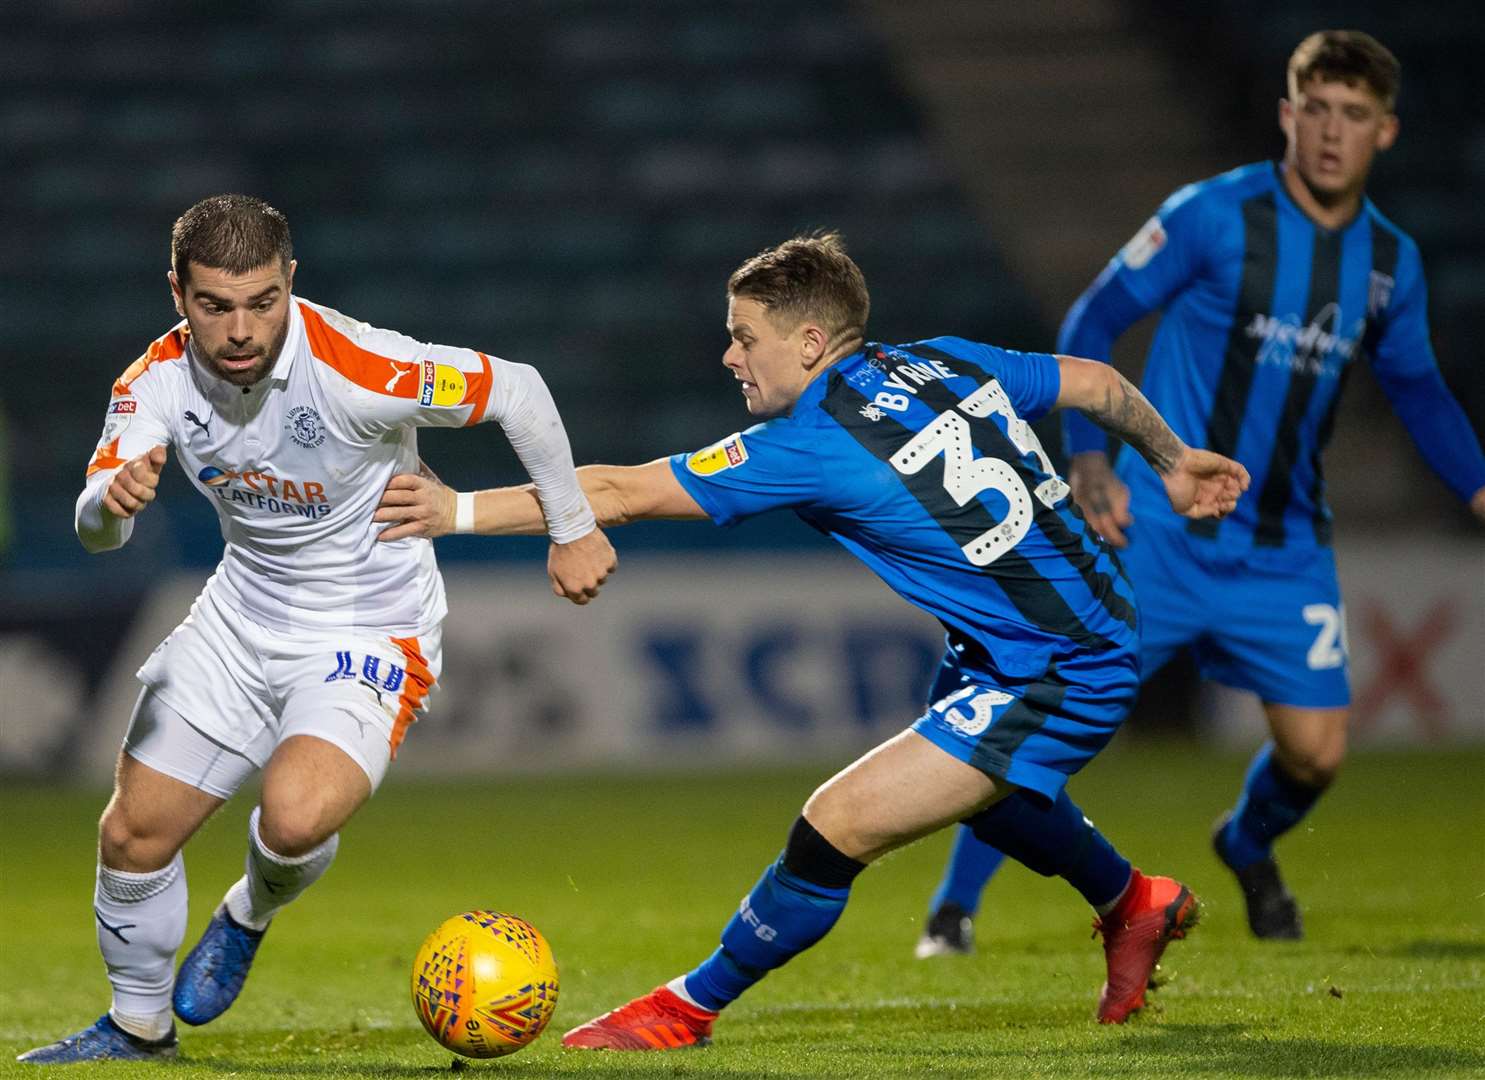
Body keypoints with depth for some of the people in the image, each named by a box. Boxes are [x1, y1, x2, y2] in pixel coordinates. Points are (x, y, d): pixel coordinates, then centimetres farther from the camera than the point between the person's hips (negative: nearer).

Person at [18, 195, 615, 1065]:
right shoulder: (160, 380, -13)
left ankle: (251, 915, 8)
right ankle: (140, 1027, 31)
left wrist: (574, 530, -7)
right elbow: (95, 529, -18)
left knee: (295, 817, -30)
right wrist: (113, 501, -44)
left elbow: (516, 390, -17)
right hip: (244, 611, 5)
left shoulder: (354, 369, -29)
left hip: (372, 629, -5)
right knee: (134, 831, 5)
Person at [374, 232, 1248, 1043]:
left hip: (1059, 681, -10)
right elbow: (1097, 383, 14)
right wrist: (1174, 459, 33)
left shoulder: (814, 446, -20)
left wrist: (460, 510, -17)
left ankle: (689, 1009, 2)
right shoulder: (949, 363, 2)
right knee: (977, 786, 37)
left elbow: (621, 495, -20)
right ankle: (1134, 906, 60)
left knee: (836, 828, -11)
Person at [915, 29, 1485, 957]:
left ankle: (1249, 847, 33)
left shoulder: (1393, 262, 5)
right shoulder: (1214, 216, -10)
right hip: (1157, 531, -4)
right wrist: (1087, 456, -16)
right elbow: (1093, 321, -5)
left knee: (1317, 750, -3)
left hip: (1285, 552, 4)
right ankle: (955, 907, 3)